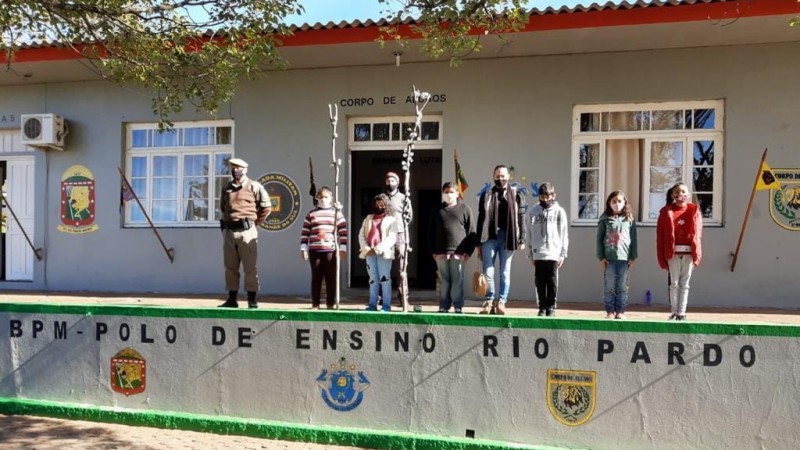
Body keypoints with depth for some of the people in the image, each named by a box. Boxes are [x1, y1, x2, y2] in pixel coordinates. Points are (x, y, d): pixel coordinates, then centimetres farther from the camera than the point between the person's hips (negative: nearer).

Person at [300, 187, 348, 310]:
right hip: (314, 250, 1)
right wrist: (303, 248, 0)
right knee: (316, 278, 3)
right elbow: (305, 232, 8)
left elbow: (343, 232, 4)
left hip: (331, 250, -1)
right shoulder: (311, 214, 10)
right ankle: (315, 304, 9)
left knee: (331, 278, 1)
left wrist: (343, 248, -4)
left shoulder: (337, 214, 8)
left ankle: (330, 304, 8)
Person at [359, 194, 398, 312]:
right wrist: (365, 247, -4)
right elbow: (361, 234, 14)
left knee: (385, 279, -6)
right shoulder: (369, 218, 20)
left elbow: (392, 237, -7)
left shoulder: (391, 219, 5)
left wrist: (381, 247, -19)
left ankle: (386, 306, -5)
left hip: (384, 253, -4)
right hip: (370, 253, 4)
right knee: (373, 279, 8)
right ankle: (372, 304, 11)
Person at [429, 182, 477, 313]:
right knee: (444, 281, 6)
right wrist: (433, 251, 6)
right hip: (441, 252, 2)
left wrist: (469, 251, -4)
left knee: (457, 281, -2)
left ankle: (458, 307, 5)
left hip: (458, 252, -2)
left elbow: (470, 232, 2)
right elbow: (431, 232, 13)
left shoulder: (464, 209, 5)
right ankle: (443, 306, 11)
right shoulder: (437, 211, 13)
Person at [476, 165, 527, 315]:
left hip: (508, 238, -1)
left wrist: (522, 240, -3)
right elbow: (481, 220, 10)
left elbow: (521, 218, 4)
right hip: (489, 237, 1)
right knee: (488, 272, -2)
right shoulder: (486, 195, 10)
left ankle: (501, 302, 9)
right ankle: (489, 301, 9)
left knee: (505, 272, 4)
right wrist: (478, 243, 8)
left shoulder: (516, 195, 7)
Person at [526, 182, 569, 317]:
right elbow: (530, 234, 7)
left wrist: (563, 254, -3)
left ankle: (551, 307, 11)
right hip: (538, 254, 1)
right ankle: (542, 307, 13)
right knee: (540, 283, 5)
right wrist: (530, 253, 3)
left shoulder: (559, 212, 2)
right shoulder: (533, 211, 5)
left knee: (552, 282, 2)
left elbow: (564, 235, 2)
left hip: (554, 254, -1)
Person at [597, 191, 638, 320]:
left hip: (624, 257, 1)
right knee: (609, 286, 2)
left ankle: (620, 311, 11)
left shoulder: (629, 220, 7)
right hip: (608, 258, -1)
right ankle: (610, 311, 8)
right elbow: (599, 239, 2)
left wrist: (633, 257, 1)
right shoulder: (605, 220, 4)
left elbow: (633, 239, 7)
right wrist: (601, 257, -4)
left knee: (622, 286, 4)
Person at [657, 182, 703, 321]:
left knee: (684, 284, 7)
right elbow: (660, 236, 0)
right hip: (673, 253, -1)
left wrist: (697, 255, 1)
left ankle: (681, 312, 11)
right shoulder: (666, 212, 2)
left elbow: (698, 234, 5)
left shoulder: (694, 211, 6)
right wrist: (662, 258, -4)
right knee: (674, 283, 4)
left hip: (689, 253, 1)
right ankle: (674, 312, 12)